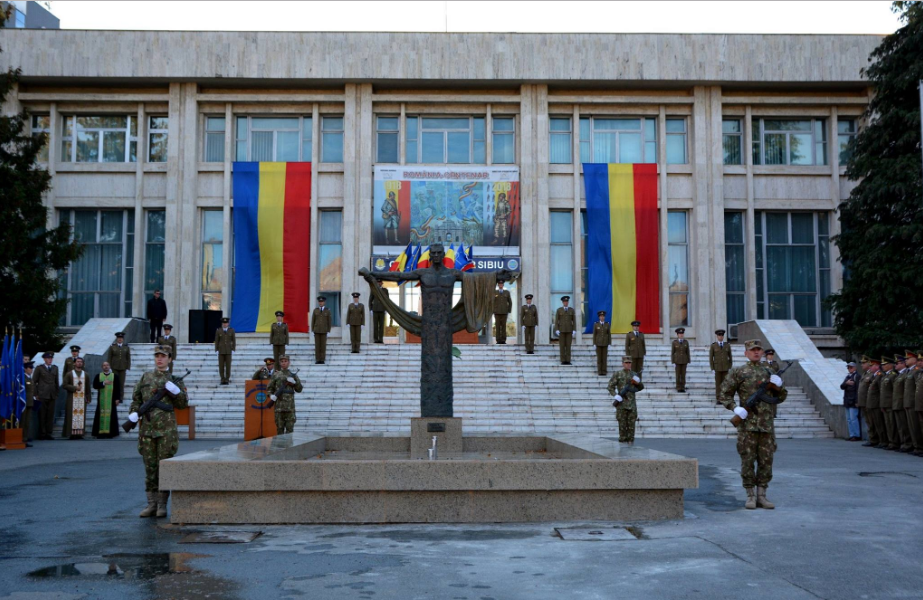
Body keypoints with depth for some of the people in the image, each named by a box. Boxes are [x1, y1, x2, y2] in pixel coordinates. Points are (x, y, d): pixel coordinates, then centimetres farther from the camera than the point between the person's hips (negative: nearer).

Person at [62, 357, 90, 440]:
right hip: (72, 398, -2)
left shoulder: (85, 375, 11)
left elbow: (88, 388, 10)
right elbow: (64, 385, -3)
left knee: (81, 414, -1)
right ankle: (71, 433, -5)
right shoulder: (69, 374, 4)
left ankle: (80, 433, 1)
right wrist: (75, 388, -13)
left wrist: (88, 398, 4)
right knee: (72, 415, -5)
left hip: (82, 398, 2)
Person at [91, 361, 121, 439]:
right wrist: (103, 383, -15)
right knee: (101, 415, -2)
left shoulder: (115, 376, 8)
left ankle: (111, 432, 1)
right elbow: (94, 385, -2)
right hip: (101, 400, 1)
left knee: (111, 415, -3)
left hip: (111, 400, -1)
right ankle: (100, 432, 1)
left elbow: (118, 388, 4)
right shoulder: (98, 376, 11)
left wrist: (117, 398, -3)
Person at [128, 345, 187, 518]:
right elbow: (136, 398, 17)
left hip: (167, 430, -3)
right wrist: (133, 413, 0)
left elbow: (183, 403, 3)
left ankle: (162, 504, 7)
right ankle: (151, 504, 13)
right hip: (147, 429, 3)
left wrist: (175, 390, -13)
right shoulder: (145, 377, 13)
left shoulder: (174, 380, 6)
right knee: (150, 467, 6)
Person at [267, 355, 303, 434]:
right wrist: (271, 395, -8)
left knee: (290, 428, -3)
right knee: (280, 428, 2)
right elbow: (269, 388, 11)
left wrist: (294, 382, -7)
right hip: (279, 405, 0)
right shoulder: (276, 375, 8)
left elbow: (299, 389, 10)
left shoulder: (293, 375, 10)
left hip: (290, 405, 0)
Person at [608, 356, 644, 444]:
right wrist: (616, 396, -18)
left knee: (631, 423, 1)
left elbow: (640, 387, 12)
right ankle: (622, 440, 7)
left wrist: (638, 382, -10)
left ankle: (630, 440, 8)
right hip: (621, 403, -3)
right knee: (622, 422, -1)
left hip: (632, 403, 3)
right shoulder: (617, 374, -2)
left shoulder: (634, 374, 9)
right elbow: (610, 387, -4)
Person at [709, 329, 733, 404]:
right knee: (718, 384, -1)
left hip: (725, 368, 2)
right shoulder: (713, 345, -4)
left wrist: (730, 368, 0)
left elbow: (730, 357, 6)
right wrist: (712, 369, -9)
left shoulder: (727, 345, 2)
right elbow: (711, 358, -3)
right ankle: (718, 400, 4)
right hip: (717, 367, -2)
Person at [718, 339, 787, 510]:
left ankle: (761, 495, 12)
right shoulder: (738, 372, 2)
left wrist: (778, 386, -1)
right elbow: (725, 394, 0)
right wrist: (735, 408, -16)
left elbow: (781, 398, 20)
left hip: (767, 424, 4)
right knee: (748, 460, -1)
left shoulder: (769, 373, 14)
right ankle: (750, 496, 8)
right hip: (747, 423, -4)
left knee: (766, 460, 4)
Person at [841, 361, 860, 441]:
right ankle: (852, 435, 12)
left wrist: (857, 401, -18)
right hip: (847, 401, 8)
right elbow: (841, 386, 8)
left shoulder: (857, 376, -8)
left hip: (853, 401, -8)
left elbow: (858, 389, -14)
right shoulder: (847, 376, 18)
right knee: (849, 419, 8)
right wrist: (846, 383, -13)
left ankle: (857, 436, -2)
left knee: (853, 418, -8)